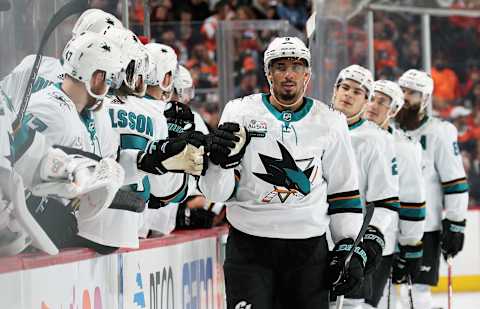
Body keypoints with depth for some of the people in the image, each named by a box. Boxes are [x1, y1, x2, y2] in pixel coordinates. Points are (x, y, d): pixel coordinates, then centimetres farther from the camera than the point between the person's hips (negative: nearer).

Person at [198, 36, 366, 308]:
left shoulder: (330, 122, 5)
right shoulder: (241, 113, 0)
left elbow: (345, 190, 12)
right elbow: (217, 192, 0)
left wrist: (350, 248, 5)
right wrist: (221, 160, -20)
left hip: (309, 250, 1)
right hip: (249, 245, -1)